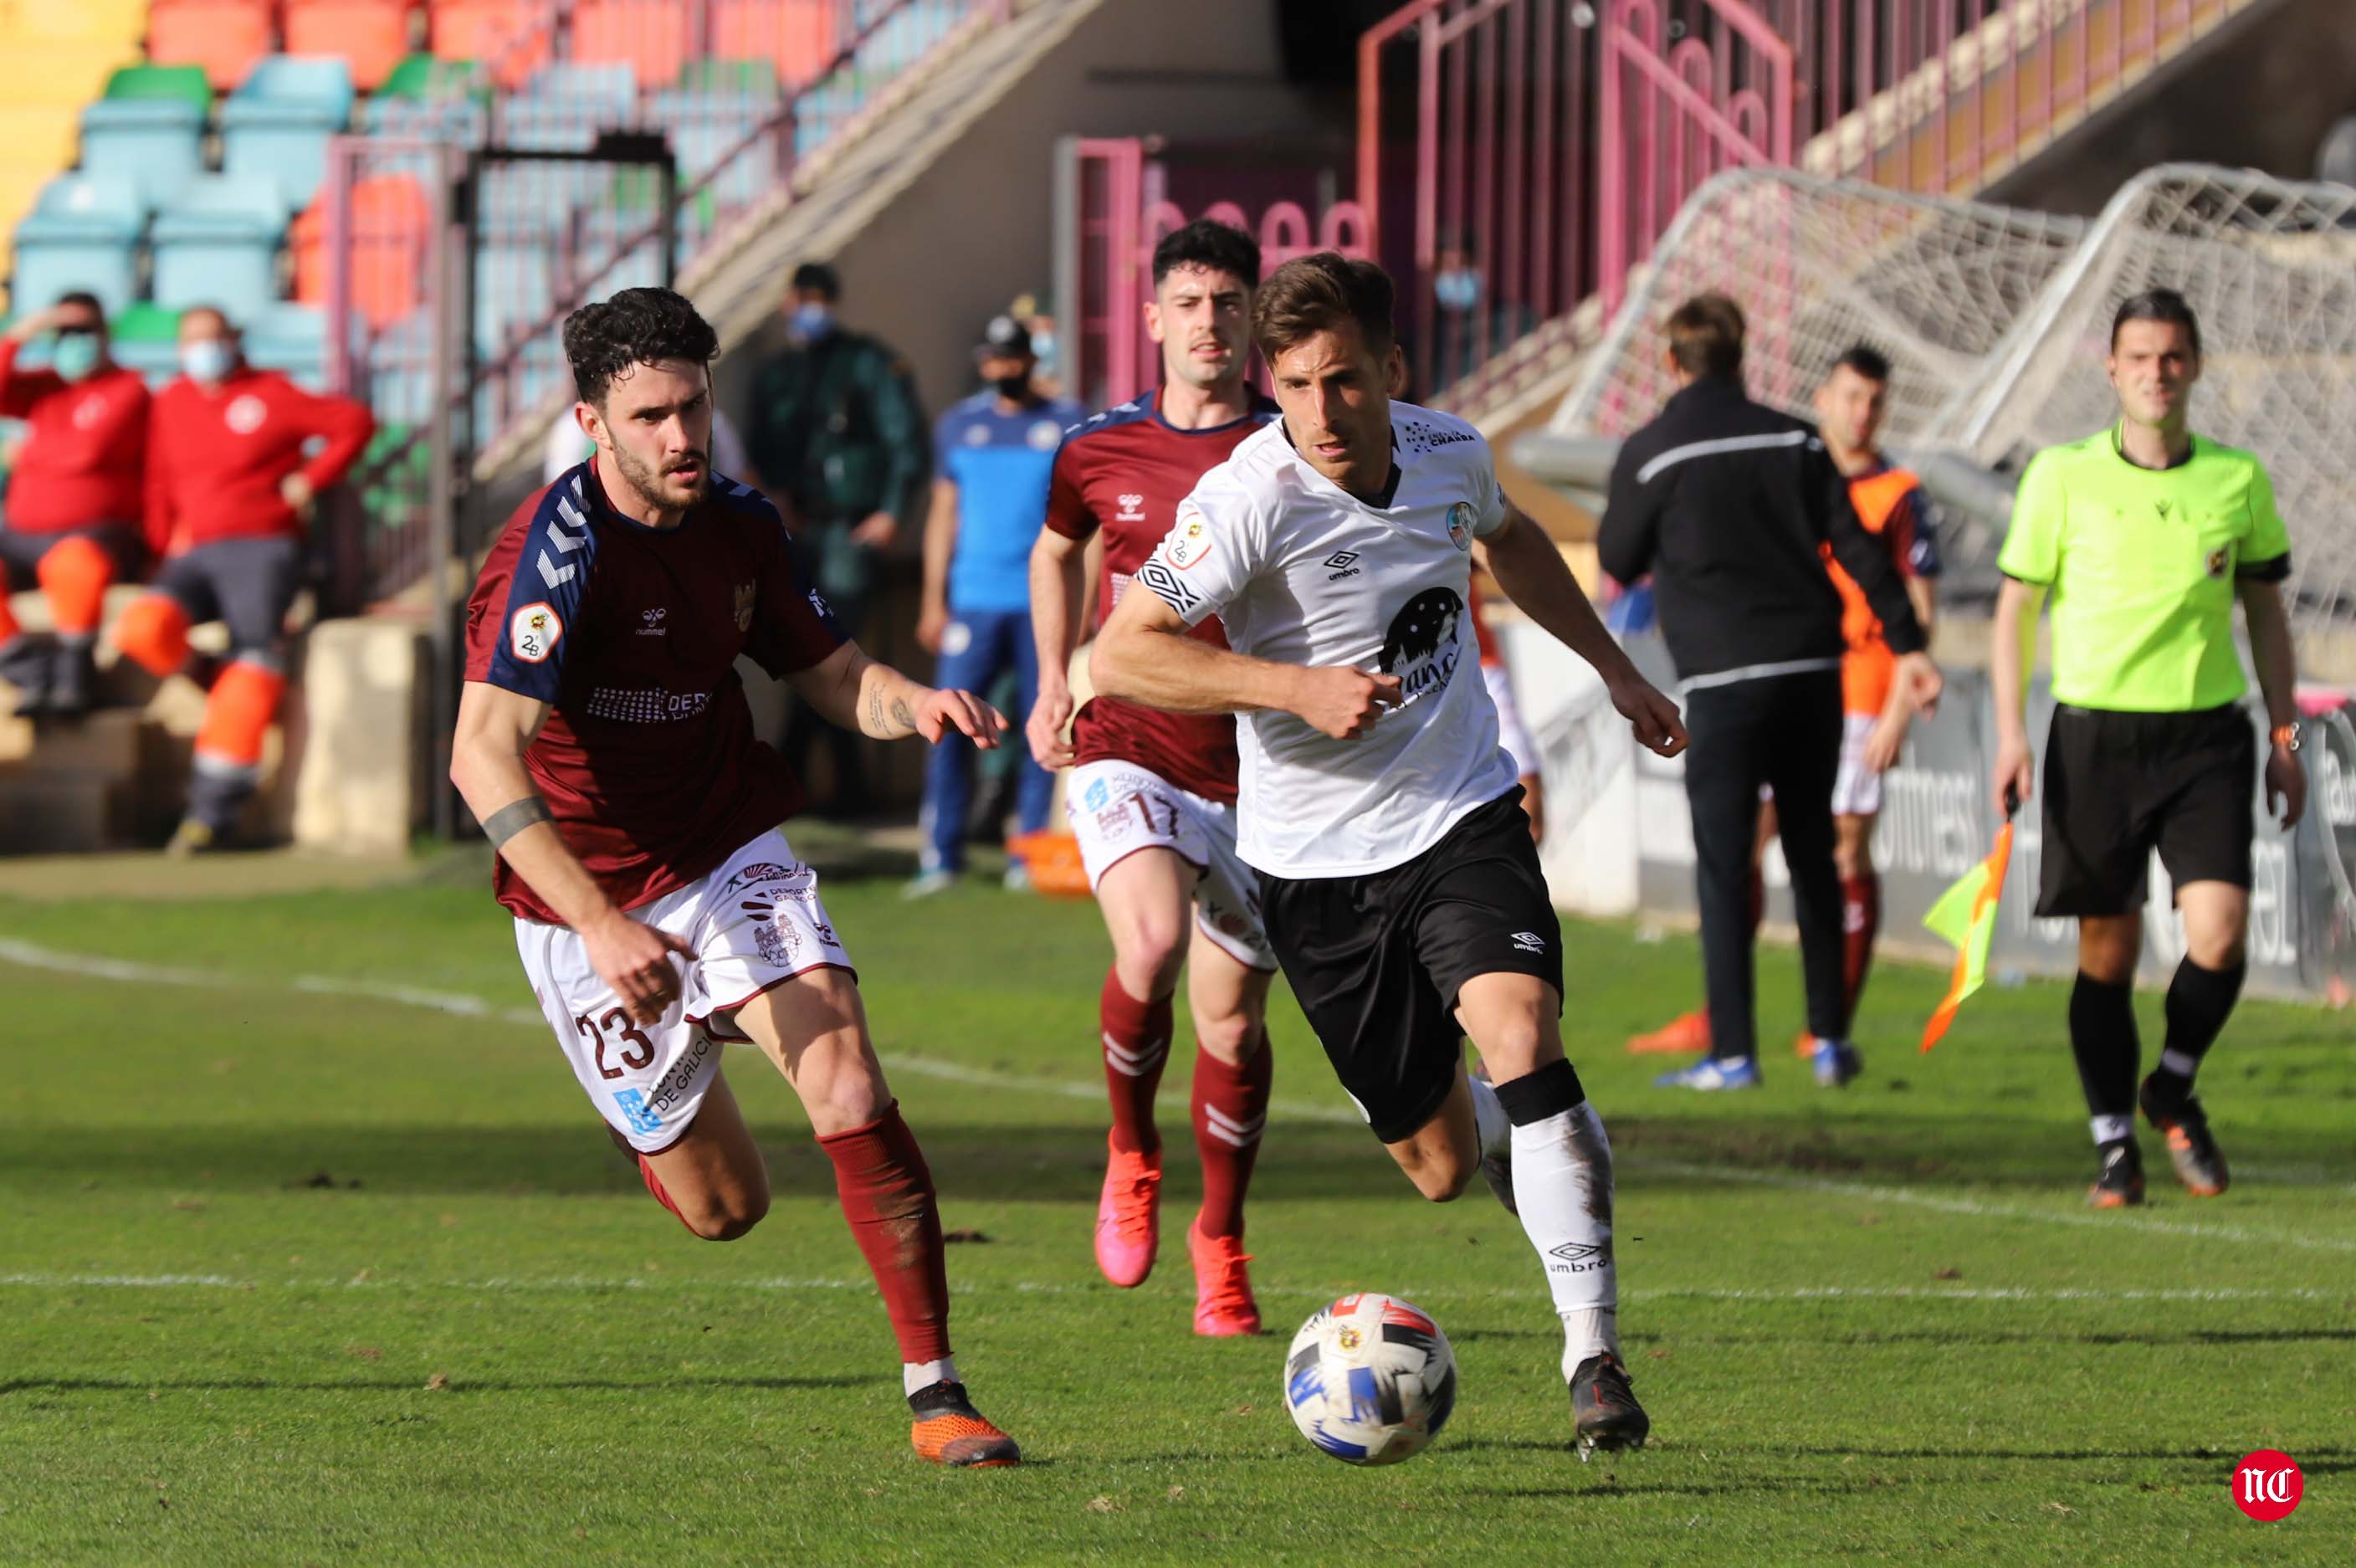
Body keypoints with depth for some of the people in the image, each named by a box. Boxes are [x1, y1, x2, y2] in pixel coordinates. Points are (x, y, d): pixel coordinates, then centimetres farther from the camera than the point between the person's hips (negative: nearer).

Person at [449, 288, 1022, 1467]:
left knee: (849, 1092, -21)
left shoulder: (739, 528, -2)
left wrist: (917, 705, -15)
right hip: (585, 901, -4)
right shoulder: (558, 545, -23)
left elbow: (831, 674, 11)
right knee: (724, 1204, 5)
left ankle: (936, 1394, -16)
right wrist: (600, 924, -40)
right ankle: (652, 1124, 44)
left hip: (729, 857, 4)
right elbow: (483, 759, -31)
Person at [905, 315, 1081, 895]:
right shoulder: (959, 426, 13)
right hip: (973, 601, 1)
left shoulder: (1067, 424, 6)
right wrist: (934, 601, 9)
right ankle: (941, 857, -5)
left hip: (1043, 602, -1)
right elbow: (944, 515, 15)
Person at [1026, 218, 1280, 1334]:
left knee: (1232, 1013, 5)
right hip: (1126, 749, -1)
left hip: (1254, 768, 1)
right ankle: (1130, 1149, 1)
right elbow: (1057, 552, 24)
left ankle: (1220, 1238, 27)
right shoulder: (1099, 453, 3)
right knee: (1152, 946, -27)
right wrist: (1054, 680, 16)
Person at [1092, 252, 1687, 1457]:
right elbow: (1121, 654, -23)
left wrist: (1614, 669, 27)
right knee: (1441, 1166, 4)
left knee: (1519, 1039, -24)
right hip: (1318, 857, -2)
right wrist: (1301, 689, -30)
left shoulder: (1449, 453, -2)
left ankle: (1593, 1357, -20)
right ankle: (1513, 1141, 44)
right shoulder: (1250, 499, -19)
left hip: (1464, 816, 2)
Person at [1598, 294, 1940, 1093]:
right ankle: (1829, 1039, 15)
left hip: (1722, 680, -4)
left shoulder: (1649, 454, -2)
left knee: (1724, 868, -1)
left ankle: (1732, 1053, -6)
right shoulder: (1794, 441, 7)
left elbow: (1619, 561, 7)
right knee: (1812, 858, 14)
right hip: (1811, 669, 4)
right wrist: (1908, 645, 5)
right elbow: (1857, 548, 3)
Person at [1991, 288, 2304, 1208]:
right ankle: (2114, 1144, 13)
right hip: (2094, 731, -1)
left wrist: (2283, 735, 12)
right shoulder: (2063, 477, -1)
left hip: (2206, 733, 1)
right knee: (2108, 950, 0)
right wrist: (2011, 733, -4)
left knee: (2219, 932, -12)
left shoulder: (2238, 480, 5)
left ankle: (2174, 1091, 14)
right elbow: (2016, 605, 4)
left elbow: (2264, 609, 15)